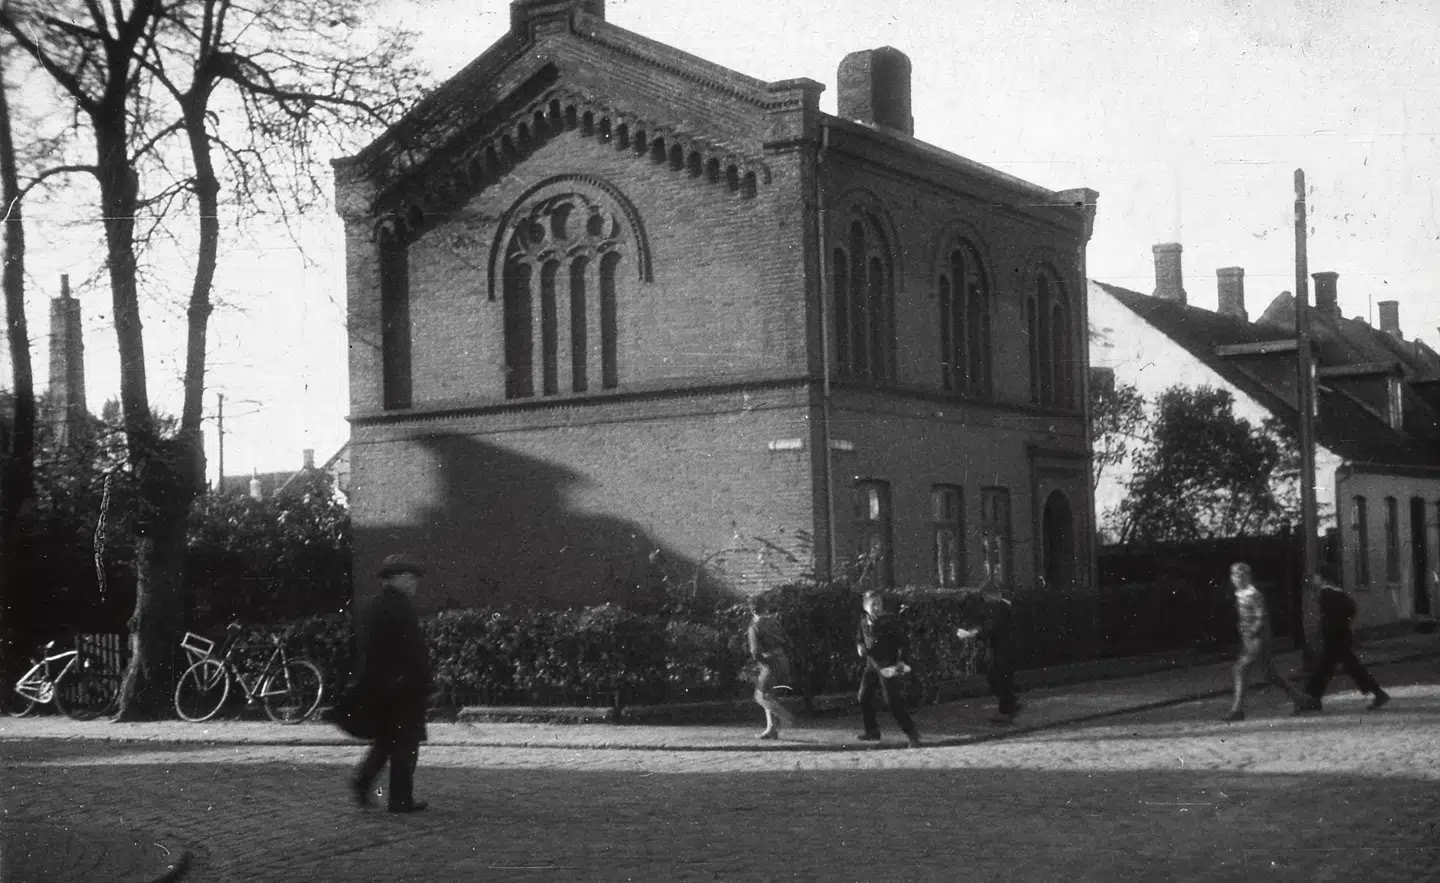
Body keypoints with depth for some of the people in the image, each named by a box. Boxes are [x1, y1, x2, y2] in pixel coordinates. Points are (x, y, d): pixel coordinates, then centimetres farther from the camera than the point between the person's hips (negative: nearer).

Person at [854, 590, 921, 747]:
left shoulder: (890, 622, -12)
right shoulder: (864, 622, 7)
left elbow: (903, 642, -10)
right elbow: (859, 639, 22)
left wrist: (901, 661, -20)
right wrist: (859, 647, -1)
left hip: (888, 667, -7)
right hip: (871, 665, 7)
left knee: (893, 702, -12)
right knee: (864, 698, 9)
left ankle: (912, 735, -6)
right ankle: (872, 732, 25)